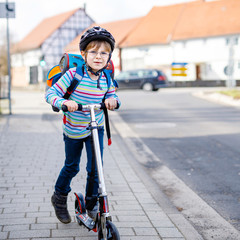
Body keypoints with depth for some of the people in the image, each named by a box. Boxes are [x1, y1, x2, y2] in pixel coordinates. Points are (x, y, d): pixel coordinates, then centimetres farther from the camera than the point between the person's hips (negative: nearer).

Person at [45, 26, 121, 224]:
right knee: (72, 167, 14)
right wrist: (64, 102, -39)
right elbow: (51, 94, -20)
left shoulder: (106, 79, -9)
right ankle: (59, 198, 40)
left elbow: (113, 98, 4)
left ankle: (92, 203, 19)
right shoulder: (73, 75, -21)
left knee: (95, 168, -5)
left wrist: (113, 101, -20)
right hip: (73, 130, -2)